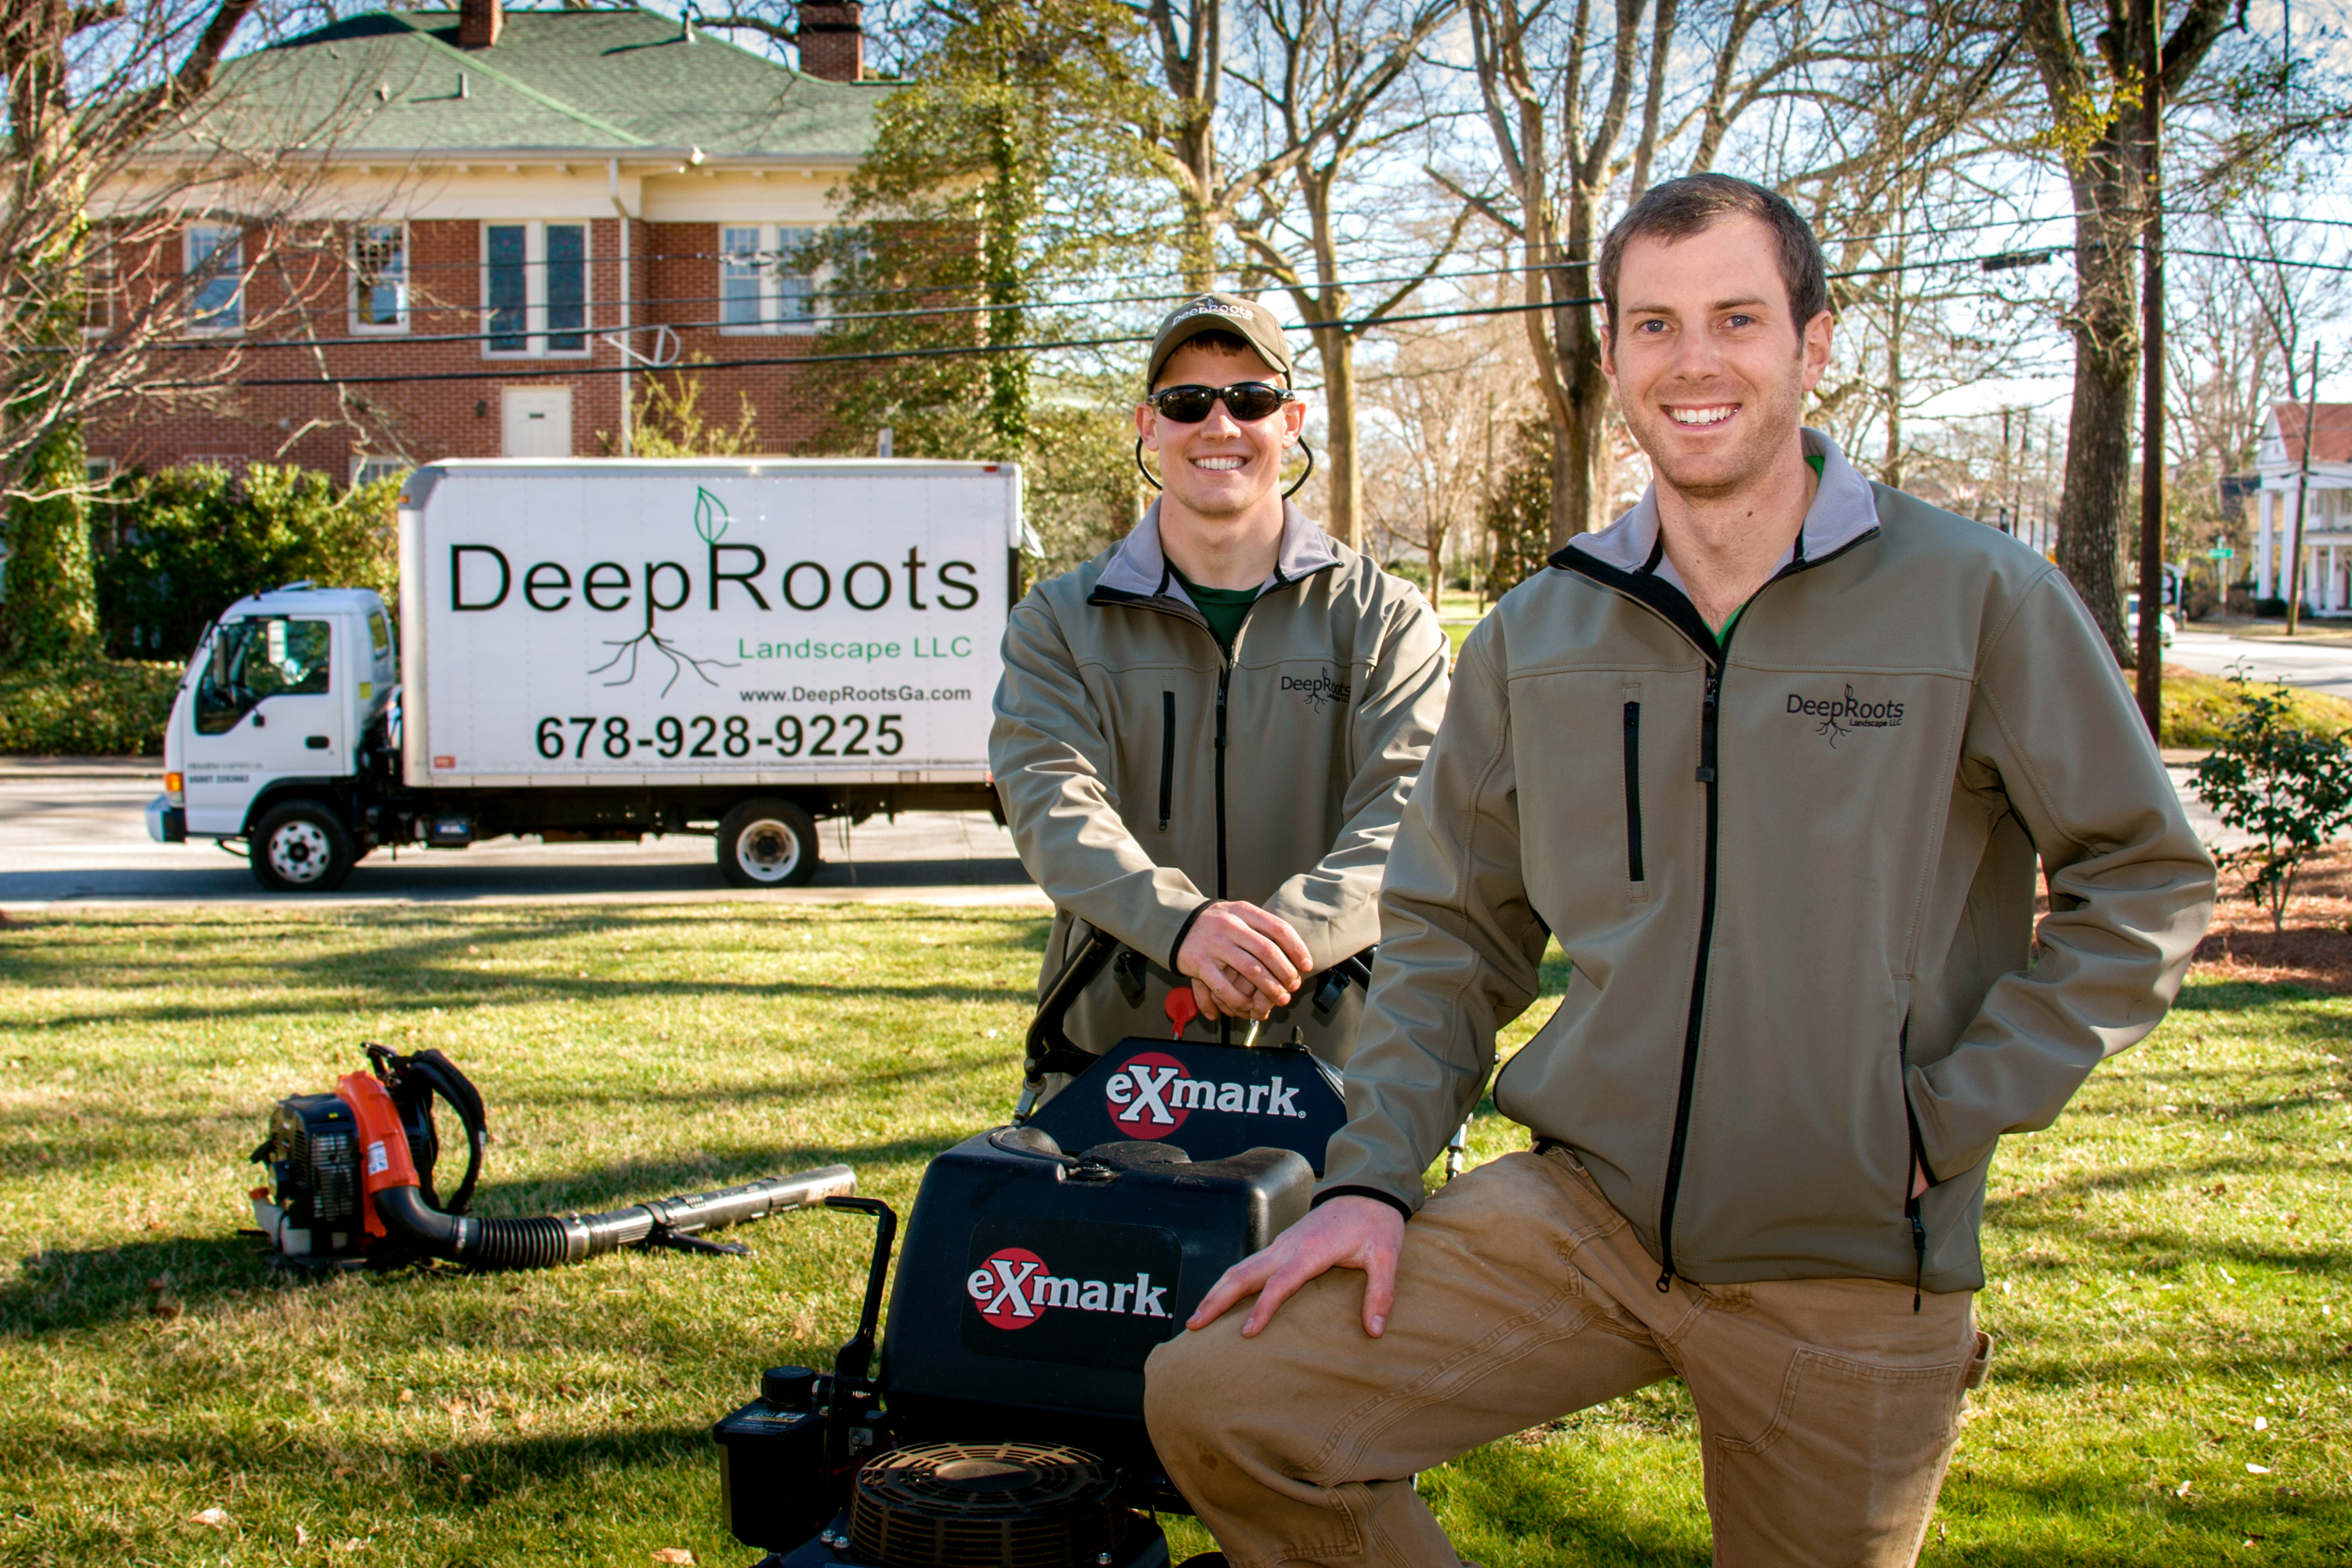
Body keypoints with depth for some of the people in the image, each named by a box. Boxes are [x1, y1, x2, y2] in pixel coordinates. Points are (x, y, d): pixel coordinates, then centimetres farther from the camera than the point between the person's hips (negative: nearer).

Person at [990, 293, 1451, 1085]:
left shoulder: (1385, 617, 6)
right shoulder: (1059, 623, 9)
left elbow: (1407, 814, -8)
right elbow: (1052, 801, -8)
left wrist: (1292, 929, -28)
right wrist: (1179, 920, -27)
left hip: (1330, 1042, 0)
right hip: (1113, 1040, 1)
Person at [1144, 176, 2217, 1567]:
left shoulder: (1980, 599, -4)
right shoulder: (1534, 640, 7)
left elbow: (2147, 878, 1)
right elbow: (1452, 931, 13)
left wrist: (1952, 1113, -7)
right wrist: (1373, 1177, 1)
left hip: (1859, 1267, -2)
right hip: (1580, 1212, 3)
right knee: (1216, 1399, -12)